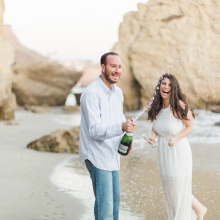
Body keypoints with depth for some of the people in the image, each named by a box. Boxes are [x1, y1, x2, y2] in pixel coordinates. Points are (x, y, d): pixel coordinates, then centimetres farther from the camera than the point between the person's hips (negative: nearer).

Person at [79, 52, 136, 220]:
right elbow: (95, 130, -25)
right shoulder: (91, 93, -19)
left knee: (115, 200, 18)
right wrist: (121, 127, -39)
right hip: (97, 156, -9)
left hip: (113, 155, 9)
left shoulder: (118, 92, 8)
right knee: (104, 205, -9)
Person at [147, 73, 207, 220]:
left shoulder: (179, 105, -18)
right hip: (164, 153, 7)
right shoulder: (156, 106, 0)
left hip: (178, 151, -7)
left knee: (180, 190, 4)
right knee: (170, 190, 19)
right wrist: (153, 136, -6)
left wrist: (176, 138, -24)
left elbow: (190, 127, -11)